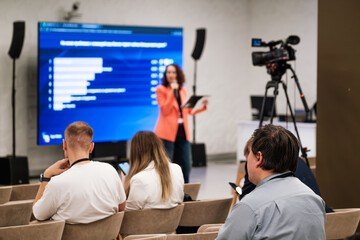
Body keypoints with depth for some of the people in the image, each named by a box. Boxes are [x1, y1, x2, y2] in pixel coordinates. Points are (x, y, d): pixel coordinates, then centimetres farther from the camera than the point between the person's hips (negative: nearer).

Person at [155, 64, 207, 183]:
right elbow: (165, 110, -11)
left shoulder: (182, 90, 15)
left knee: (186, 165, 5)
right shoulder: (161, 89, -2)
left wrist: (202, 106, 3)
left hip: (182, 132, 5)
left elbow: (189, 111, 17)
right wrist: (172, 92, -16)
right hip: (167, 132, -5)